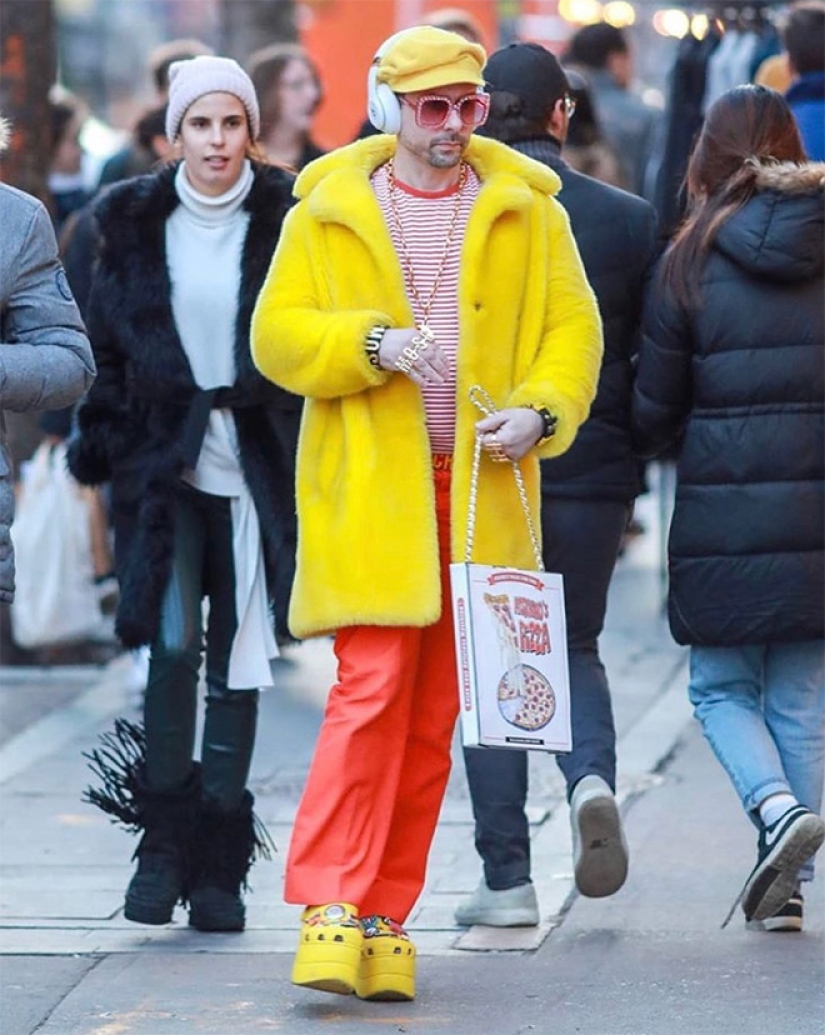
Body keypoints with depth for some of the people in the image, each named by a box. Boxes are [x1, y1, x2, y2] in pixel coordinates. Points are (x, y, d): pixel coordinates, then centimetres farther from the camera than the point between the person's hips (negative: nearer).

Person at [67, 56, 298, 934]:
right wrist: (105, 448, 7)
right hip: (164, 465, 0)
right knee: (173, 644, -14)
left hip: (257, 467, 0)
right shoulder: (135, 222, 5)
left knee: (236, 662, 3)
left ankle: (219, 863, 11)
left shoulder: (287, 221, 0)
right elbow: (107, 344, 11)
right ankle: (164, 843, -1)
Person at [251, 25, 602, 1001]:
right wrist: (371, 344, -14)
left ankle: (386, 922, 10)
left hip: (482, 489, 2)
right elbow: (277, 334, 3)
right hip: (369, 491, -2)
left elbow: (572, 329, 9)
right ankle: (329, 911, -14)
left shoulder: (527, 211, 9)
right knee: (373, 688, -14)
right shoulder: (328, 212, 5)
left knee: (434, 713, 4)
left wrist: (540, 411, -10)